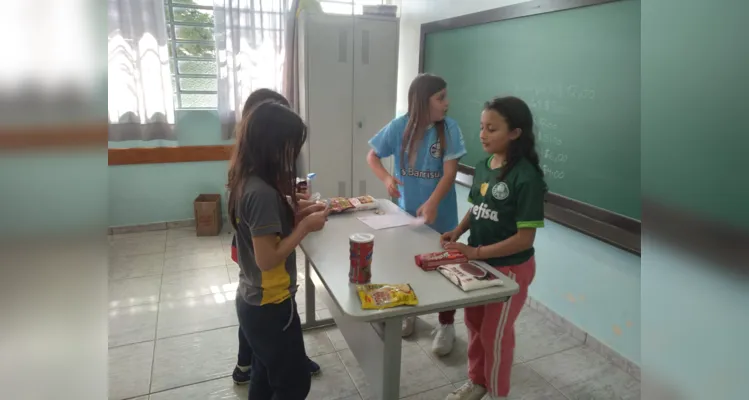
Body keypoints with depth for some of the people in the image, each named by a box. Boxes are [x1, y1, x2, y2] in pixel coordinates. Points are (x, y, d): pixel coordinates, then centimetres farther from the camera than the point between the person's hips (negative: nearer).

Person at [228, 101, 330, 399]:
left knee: (265, 376, 25)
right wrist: (306, 226, -19)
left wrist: (299, 214, 1)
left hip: (253, 301, 9)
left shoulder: (246, 182, 1)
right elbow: (267, 258, -27)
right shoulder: (261, 192, -28)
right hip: (269, 306, -9)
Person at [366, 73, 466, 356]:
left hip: (439, 215, -2)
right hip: (406, 211, 2)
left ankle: (446, 324, 29)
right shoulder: (399, 127, -11)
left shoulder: (449, 128, -13)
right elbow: (372, 156, -2)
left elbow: (450, 172, -18)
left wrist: (432, 203, -33)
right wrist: (386, 178, -22)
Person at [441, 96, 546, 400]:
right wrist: (458, 231, -7)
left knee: (495, 334, 11)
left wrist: (475, 252, -25)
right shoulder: (482, 166, -2)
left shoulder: (526, 177, -23)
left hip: (509, 268, -6)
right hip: (478, 262, 7)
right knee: (474, 324, 21)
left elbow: (525, 238, -23)